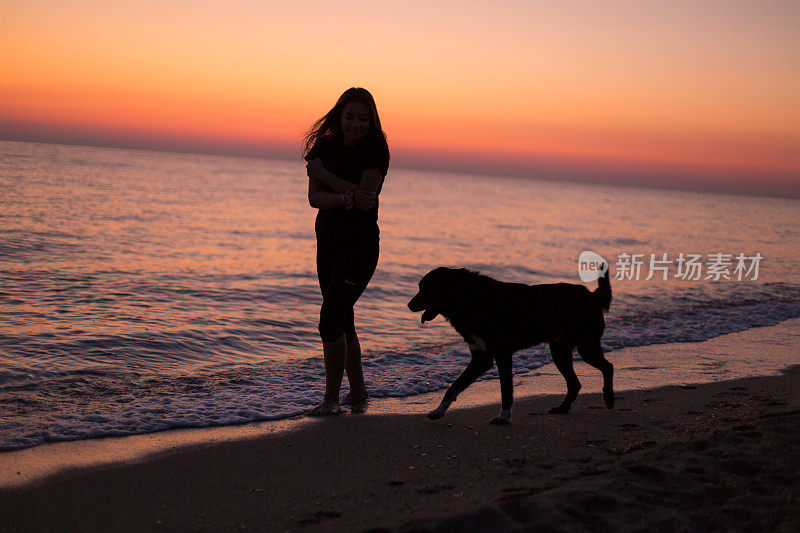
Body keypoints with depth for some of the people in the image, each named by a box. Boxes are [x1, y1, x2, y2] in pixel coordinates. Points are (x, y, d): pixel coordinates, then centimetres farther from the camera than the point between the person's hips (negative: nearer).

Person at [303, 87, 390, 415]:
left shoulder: (376, 149, -11)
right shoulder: (324, 146, 2)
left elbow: (366, 195, -20)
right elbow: (314, 197, -7)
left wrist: (323, 173, -15)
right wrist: (347, 198, -26)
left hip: (361, 244, -6)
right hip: (328, 241, 6)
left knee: (330, 322, -12)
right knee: (342, 322, 14)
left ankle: (331, 399, 0)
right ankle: (358, 392, 29)